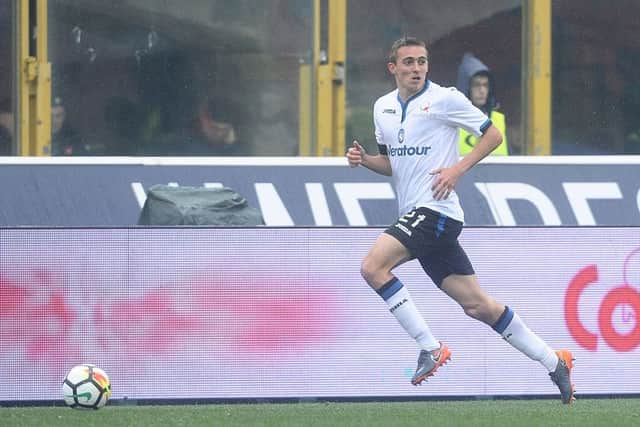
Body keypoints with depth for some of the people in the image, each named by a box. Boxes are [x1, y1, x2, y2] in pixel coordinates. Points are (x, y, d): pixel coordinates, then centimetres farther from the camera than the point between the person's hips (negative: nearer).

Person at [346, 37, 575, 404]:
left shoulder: (445, 99, -6)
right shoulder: (383, 107, 15)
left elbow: (493, 135, -2)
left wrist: (457, 169, -12)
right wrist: (364, 159, 5)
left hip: (436, 209, -7)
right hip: (414, 214, 7)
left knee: (373, 266, -21)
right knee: (477, 304, 5)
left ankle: (430, 347, -15)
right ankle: (553, 362, 13)